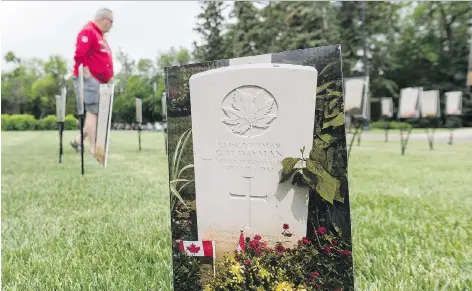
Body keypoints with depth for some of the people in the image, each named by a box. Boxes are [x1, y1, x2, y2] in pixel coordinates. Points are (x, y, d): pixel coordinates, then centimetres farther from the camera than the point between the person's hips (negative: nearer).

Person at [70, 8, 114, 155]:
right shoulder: (88, 31, -9)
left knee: (97, 113, 12)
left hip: (99, 81, 10)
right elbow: (79, 55, -21)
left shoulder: (100, 35, 23)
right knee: (92, 112, -10)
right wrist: (87, 73, -20)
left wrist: (108, 76, 17)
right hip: (89, 80, -10)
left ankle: (78, 140, 21)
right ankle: (93, 150, -8)